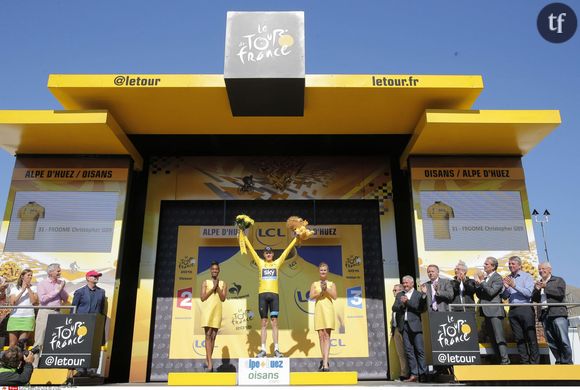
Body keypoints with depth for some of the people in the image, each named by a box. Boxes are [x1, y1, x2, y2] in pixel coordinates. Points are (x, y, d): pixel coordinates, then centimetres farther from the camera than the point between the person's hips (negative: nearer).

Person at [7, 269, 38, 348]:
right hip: (15, 317, 1)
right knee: (12, 344, 2)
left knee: (22, 343, -8)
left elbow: (34, 301, -4)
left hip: (28, 317, -1)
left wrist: (29, 288, -2)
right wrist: (22, 290, -7)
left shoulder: (34, 288, 10)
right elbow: (12, 302, -3)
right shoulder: (14, 289, 13)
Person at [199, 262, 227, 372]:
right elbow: (202, 298, 0)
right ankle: (210, 362, -17)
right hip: (207, 309, -2)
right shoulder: (205, 283, 10)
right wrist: (212, 288, -7)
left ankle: (207, 360, 14)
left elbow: (223, 298, 2)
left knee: (213, 336, 3)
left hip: (217, 310, 2)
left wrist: (217, 287, -7)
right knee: (208, 335, -11)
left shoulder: (223, 283, 13)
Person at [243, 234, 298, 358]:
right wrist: (245, 237, 12)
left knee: (274, 322, -1)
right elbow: (251, 249, 12)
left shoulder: (277, 263, 12)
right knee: (264, 323, 3)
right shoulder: (260, 263, 11)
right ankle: (263, 349, 4)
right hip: (262, 294, 0)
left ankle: (276, 349, 1)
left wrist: (296, 238, 14)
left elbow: (287, 250, 13)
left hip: (274, 294, 0)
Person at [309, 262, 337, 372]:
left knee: (327, 335, -11)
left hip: (328, 309, -2)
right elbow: (311, 297, -1)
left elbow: (335, 297, -2)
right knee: (321, 336, 4)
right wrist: (321, 291, -14)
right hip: (318, 309, 2)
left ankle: (325, 363, -19)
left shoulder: (331, 284, 10)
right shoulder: (314, 284, 13)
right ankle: (324, 361, 12)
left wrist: (327, 289, -14)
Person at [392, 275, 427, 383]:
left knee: (419, 349, -4)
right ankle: (413, 374, 4)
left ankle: (423, 373, 3)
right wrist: (401, 304, -10)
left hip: (415, 325, -4)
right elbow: (394, 308, 8)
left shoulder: (419, 295, 4)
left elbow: (421, 309, -8)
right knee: (408, 350, 2)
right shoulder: (399, 295, 17)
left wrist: (408, 302, -12)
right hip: (404, 326, 4)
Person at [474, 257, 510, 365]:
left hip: (494, 311, -8)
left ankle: (505, 360, -7)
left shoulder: (497, 278, -7)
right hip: (486, 311, 8)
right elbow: (479, 295, 14)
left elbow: (491, 292, -20)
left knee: (499, 337, -9)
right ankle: (499, 359, 15)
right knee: (493, 338, 10)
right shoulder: (484, 277, 16)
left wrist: (482, 281, -14)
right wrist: (477, 284, -1)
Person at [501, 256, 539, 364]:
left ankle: (535, 362, 1)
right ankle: (525, 362, 11)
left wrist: (514, 285, -18)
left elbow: (529, 293, -11)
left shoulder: (527, 276, 2)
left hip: (525, 309, -4)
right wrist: (506, 287, -6)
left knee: (531, 337, -4)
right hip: (513, 310, 5)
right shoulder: (508, 278, 14)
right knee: (519, 339, 5)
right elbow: (505, 296, 12)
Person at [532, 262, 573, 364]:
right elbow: (534, 299, 15)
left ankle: (567, 362, -1)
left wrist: (546, 287, -6)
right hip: (545, 315, 4)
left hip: (557, 313, -4)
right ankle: (559, 361, 9)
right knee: (551, 342, 2)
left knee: (563, 340, -8)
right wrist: (537, 290, -3)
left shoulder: (558, 280, 11)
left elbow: (560, 293, -6)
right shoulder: (538, 284, 22)